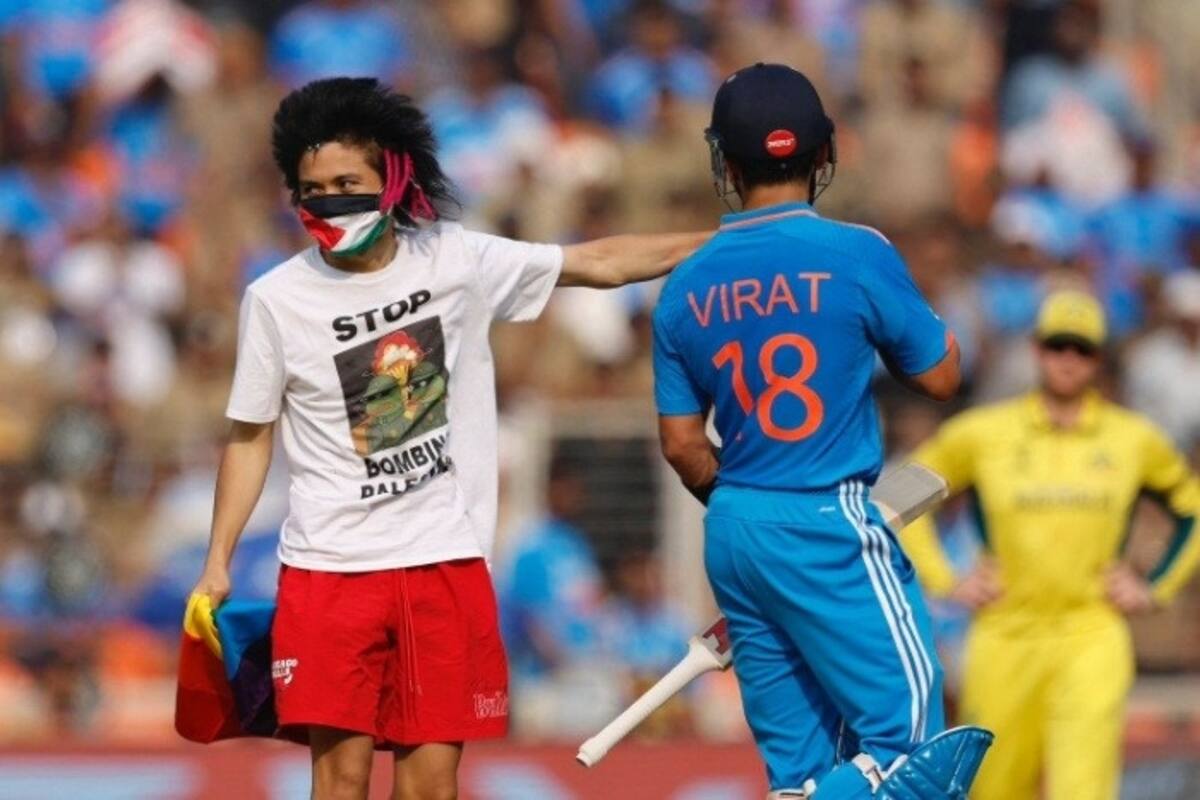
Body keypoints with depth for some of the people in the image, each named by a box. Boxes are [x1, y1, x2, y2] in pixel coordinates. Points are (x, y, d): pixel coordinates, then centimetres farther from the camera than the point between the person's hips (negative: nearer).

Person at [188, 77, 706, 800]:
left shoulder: (457, 262, 0)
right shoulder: (277, 300, -3)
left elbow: (598, 262, 10)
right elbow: (251, 438, 6)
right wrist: (217, 564, 1)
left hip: (446, 562, 1)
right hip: (329, 569, -1)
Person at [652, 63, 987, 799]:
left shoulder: (687, 289, 5)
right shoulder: (857, 255, -10)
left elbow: (682, 443, 9)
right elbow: (940, 377, 1)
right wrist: (911, 312, 18)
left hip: (731, 535, 6)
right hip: (828, 527, -6)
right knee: (910, 739, -4)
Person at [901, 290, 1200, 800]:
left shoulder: (1134, 439, 7)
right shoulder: (981, 433, 3)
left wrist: (1157, 587, 9)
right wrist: (943, 581, 4)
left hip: (1092, 638, -1)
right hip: (1005, 638, 1)